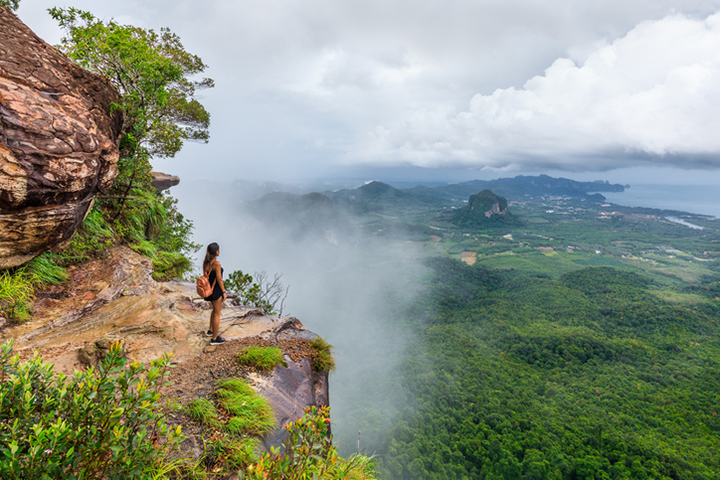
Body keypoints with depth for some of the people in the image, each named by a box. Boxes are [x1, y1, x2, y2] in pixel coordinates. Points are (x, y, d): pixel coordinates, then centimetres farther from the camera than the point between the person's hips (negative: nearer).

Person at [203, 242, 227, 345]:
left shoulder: (205, 262, 0)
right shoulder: (216, 264, -24)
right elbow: (219, 279, -20)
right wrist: (224, 292, -10)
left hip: (209, 288, 8)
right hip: (216, 290, -8)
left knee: (216, 309, 29)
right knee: (217, 314, 5)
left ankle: (211, 331, 41)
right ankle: (214, 338, 15)